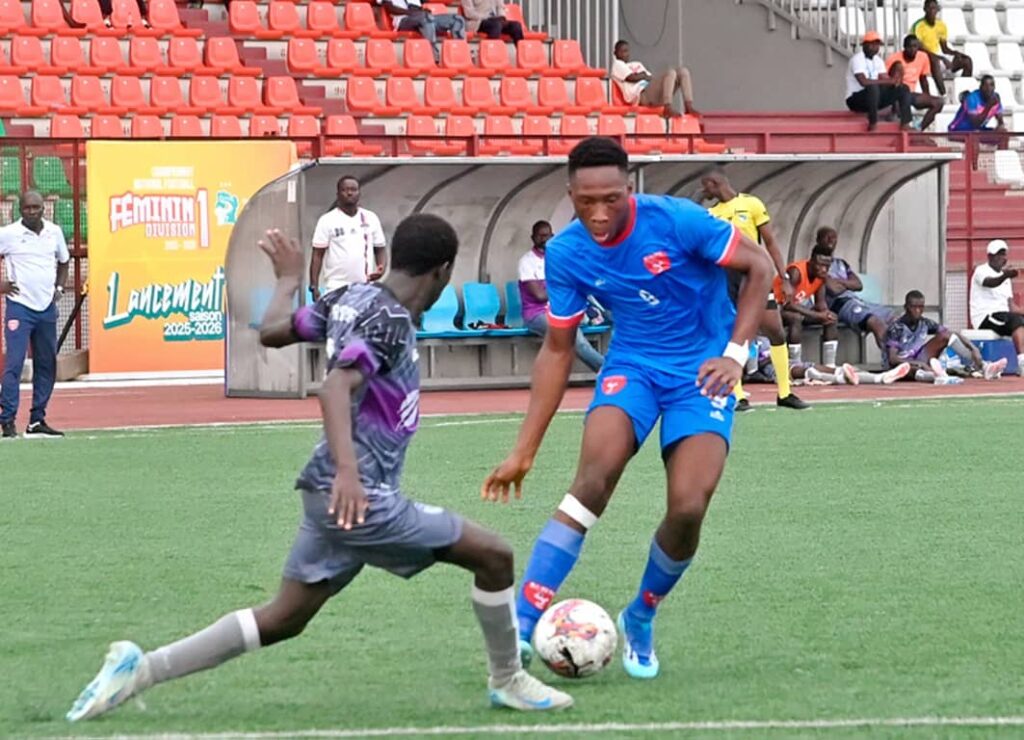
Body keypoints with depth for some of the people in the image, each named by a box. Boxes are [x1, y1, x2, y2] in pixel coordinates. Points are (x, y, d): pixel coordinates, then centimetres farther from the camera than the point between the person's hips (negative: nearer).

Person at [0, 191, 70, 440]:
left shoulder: (54, 232, 8)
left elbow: (63, 262, 23)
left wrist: (59, 288, 10)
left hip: (47, 307, 5)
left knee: (47, 364, 7)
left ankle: (37, 421, 15)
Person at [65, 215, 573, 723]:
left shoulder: (351, 299, 10)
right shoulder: (390, 322, -15)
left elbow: (272, 332, 19)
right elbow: (336, 389, -28)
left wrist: (288, 280, 38)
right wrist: (346, 469, -41)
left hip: (331, 492, 9)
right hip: (359, 496, -9)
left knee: (283, 619, 13)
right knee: (493, 555, -2)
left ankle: (143, 668, 5)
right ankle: (507, 682, 15)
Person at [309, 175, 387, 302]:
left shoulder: (370, 219, 8)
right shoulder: (327, 220, -2)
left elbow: (380, 248, 14)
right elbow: (317, 255, -2)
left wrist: (381, 268, -7)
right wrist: (314, 287, -9)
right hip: (337, 288, -4)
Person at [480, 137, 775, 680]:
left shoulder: (675, 221, -19)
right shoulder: (566, 253, -8)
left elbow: (759, 266, -7)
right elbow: (557, 351, 3)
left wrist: (735, 354, -17)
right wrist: (524, 452, 1)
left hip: (701, 373, -1)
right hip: (631, 366, 1)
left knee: (688, 509, -18)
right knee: (595, 477, -27)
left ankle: (640, 621, 13)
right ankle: (523, 627, -31)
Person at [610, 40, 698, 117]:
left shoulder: (637, 65, 36)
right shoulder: (617, 64, 13)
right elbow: (632, 77, -3)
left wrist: (644, 75, 3)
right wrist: (645, 76, 10)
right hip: (642, 96, -8)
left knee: (683, 71, -7)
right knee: (671, 72, -27)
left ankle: (689, 107, -21)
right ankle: (668, 107, -43)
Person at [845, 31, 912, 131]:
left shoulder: (878, 60, 11)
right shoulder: (857, 59, -16)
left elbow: (885, 79, 4)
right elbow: (864, 81, -30)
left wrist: (895, 81, -22)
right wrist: (889, 81, -29)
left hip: (874, 98, 8)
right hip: (855, 99, -8)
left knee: (903, 88, -4)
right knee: (873, 87, -40)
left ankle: (905, 124, -13)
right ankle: (873, 123, -31)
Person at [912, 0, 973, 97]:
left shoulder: (941, 25, 6)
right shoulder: (918, 26, -15)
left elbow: (944, 49, 14)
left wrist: (954, 52, -10)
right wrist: (942, 58, -27)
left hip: (938, 58, 7)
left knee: (967, 61, -8)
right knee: (934, 60, -42)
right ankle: (943, 95, -48)